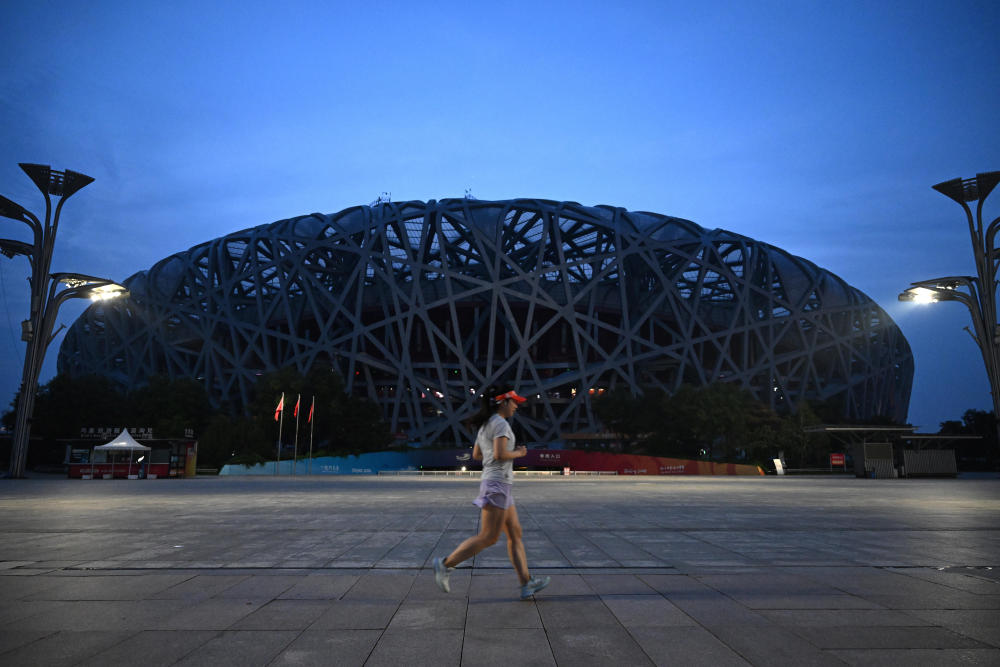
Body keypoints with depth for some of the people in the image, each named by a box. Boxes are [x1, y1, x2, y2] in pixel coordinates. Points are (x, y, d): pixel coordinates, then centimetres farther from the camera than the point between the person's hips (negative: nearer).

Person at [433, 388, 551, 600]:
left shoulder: (485, 425, 17)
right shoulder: (500, 423, -12)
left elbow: (476, 455, 21)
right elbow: (499, 454, -22)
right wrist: (517, 453, -4)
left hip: (492, 481, 10)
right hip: (498, 482, -10)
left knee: (515, 534, 8)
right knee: (488, 537, -6)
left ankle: (527, 584, 8)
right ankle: (445, 564, -1)